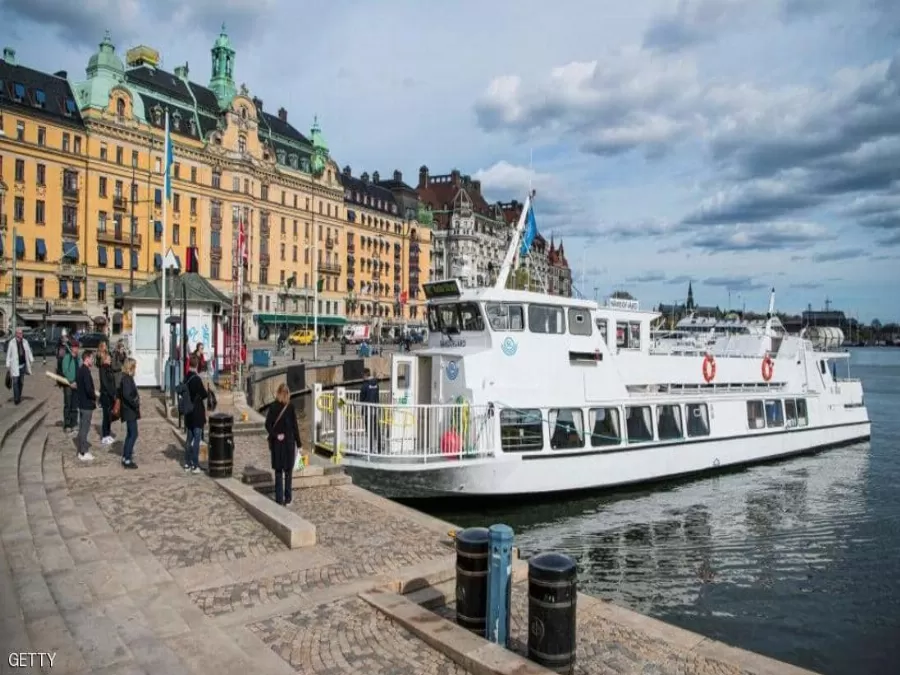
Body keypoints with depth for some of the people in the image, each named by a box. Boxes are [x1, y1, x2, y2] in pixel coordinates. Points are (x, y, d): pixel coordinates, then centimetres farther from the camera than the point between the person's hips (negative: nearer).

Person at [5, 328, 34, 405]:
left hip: (23, 365, 4)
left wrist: (31, 360, 2)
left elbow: (29, 351, 12)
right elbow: (8, 354, -5)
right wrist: (8, 365, -7)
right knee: (15, 381, -8)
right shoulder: (11, 343, -7)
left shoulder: (25, 342, 4)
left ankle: (19, 397, 24)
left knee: (21, 382, 12)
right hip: (15, 365, -4)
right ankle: (16, 398, -6)